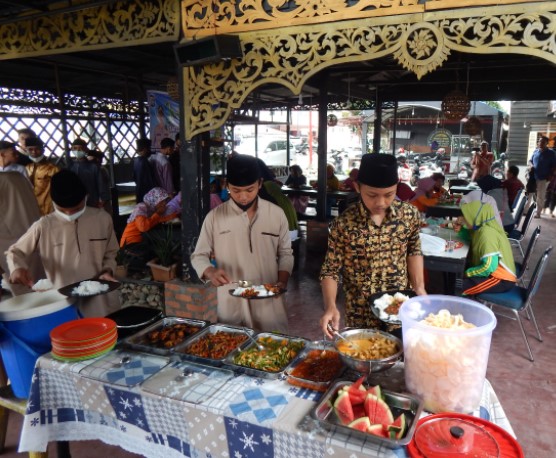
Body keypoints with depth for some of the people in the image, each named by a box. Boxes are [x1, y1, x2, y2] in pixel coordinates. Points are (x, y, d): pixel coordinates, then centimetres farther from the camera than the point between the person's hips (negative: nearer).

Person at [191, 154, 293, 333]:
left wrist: (282, 282, -8)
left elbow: (285, 254, 7)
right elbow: (199, 255, 2)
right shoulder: (214, 217, -3)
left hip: (269, 304, 1)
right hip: (230, 305, 0)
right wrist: (210, 272, -18)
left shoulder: (276, 214, -1)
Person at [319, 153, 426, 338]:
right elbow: (331, 270, -11)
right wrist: (330, 306, -25)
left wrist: (419, 287, 0)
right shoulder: (343, 224, -17)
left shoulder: (409, 214, -8)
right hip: (360, 317, -2)